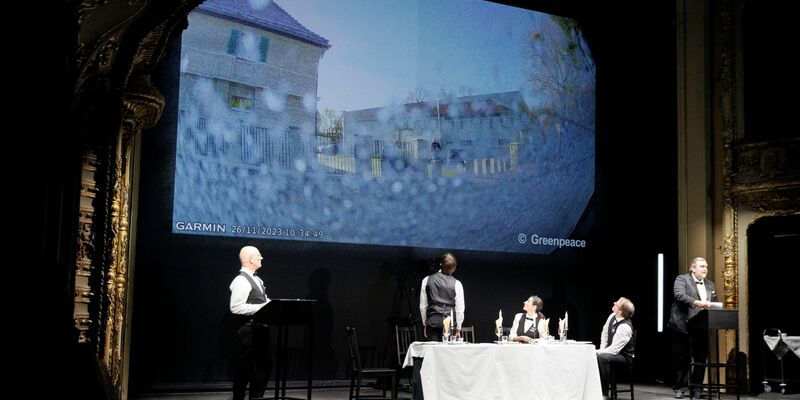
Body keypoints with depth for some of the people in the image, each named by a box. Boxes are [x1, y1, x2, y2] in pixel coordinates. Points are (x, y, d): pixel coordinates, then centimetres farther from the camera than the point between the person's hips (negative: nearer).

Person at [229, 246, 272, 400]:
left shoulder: (257, 280, 17)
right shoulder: (241, 281, -14)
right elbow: (235, 307, -22)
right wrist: (259, 307, -22)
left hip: (261, 328, 9)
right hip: (248, 329, -9)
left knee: (264, 364, 14)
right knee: (245, 366, -1)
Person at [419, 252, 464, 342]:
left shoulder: (427, 280, 4)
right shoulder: (456, 284, -2)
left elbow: (422, 306, 8)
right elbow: (459, 309, -1)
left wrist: (425, 324, 16)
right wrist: (458, 329, 7)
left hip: (432, 321, 2)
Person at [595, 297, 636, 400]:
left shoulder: (625, 327, -30)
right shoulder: (612, 316, -7)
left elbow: (614, 350, -28)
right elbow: (604, 332, 10)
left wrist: (597, 352, -21)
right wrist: (601, 349, 0)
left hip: (623, 356, -8)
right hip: (612, 350, 8)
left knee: (602, 358, -35)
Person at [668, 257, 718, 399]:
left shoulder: (710, 285, 18)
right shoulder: (681, 279, -2)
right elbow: (679, 295, -20)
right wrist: (697, 303, -34)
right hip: (683, 327, -5)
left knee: (701, 358, 1)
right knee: (681, 358, 3)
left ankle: (696, 388, 10)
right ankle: (679, 388, 13)